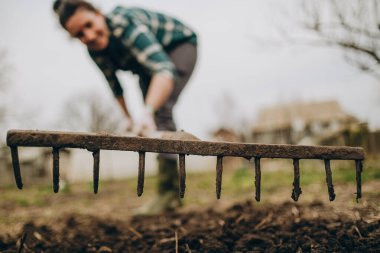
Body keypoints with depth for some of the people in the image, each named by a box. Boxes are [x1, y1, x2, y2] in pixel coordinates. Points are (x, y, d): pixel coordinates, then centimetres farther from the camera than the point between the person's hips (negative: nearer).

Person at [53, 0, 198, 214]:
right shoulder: (96, 50, -17)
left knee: (161, 110, -28)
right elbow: (114, 84, 0)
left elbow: (164, 69, -54)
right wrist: (130, 120, 1)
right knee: (155, 120, 9)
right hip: (149, 58, 8)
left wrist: (148, 112, -67)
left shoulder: (126, 25, -39)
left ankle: (169, 192, -25)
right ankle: (173, 192, 23)